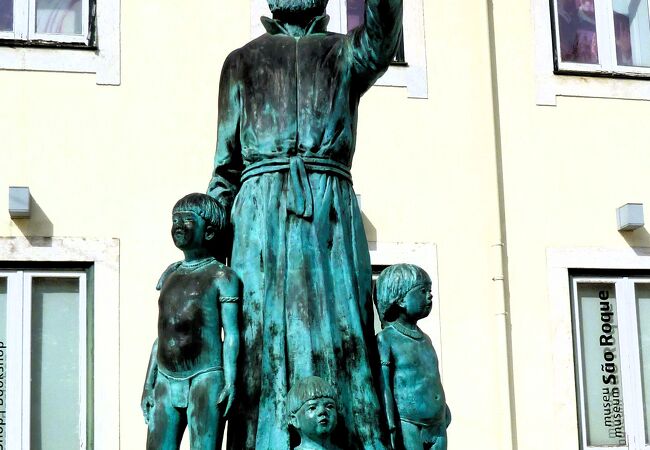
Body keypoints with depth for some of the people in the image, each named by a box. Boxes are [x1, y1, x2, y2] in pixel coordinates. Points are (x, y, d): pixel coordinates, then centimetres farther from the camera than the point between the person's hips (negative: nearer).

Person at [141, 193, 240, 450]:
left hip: (205, 380, -6)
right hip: (165, 381, 6)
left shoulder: (221, 276, 0)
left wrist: (230, 381, -17)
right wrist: (148, 386, 17)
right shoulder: (170, 274, 18)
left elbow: (231, 335, -6)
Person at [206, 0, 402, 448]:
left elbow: (380, 41, -8)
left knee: (337, 331, -6)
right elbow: (226, 164, 16)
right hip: (261, 206, 1)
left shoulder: (343, 51, 18)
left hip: (331, 210, 0)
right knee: (264, 334, -6)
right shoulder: (242, 61, 20)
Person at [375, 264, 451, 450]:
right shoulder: (386, 339, -5)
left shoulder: (425, 340, 17)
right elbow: (384, 387, -11)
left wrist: (445, 414, 21)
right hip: (407, 427, -7)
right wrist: (390, 428, -16)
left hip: (437, 428, 7)